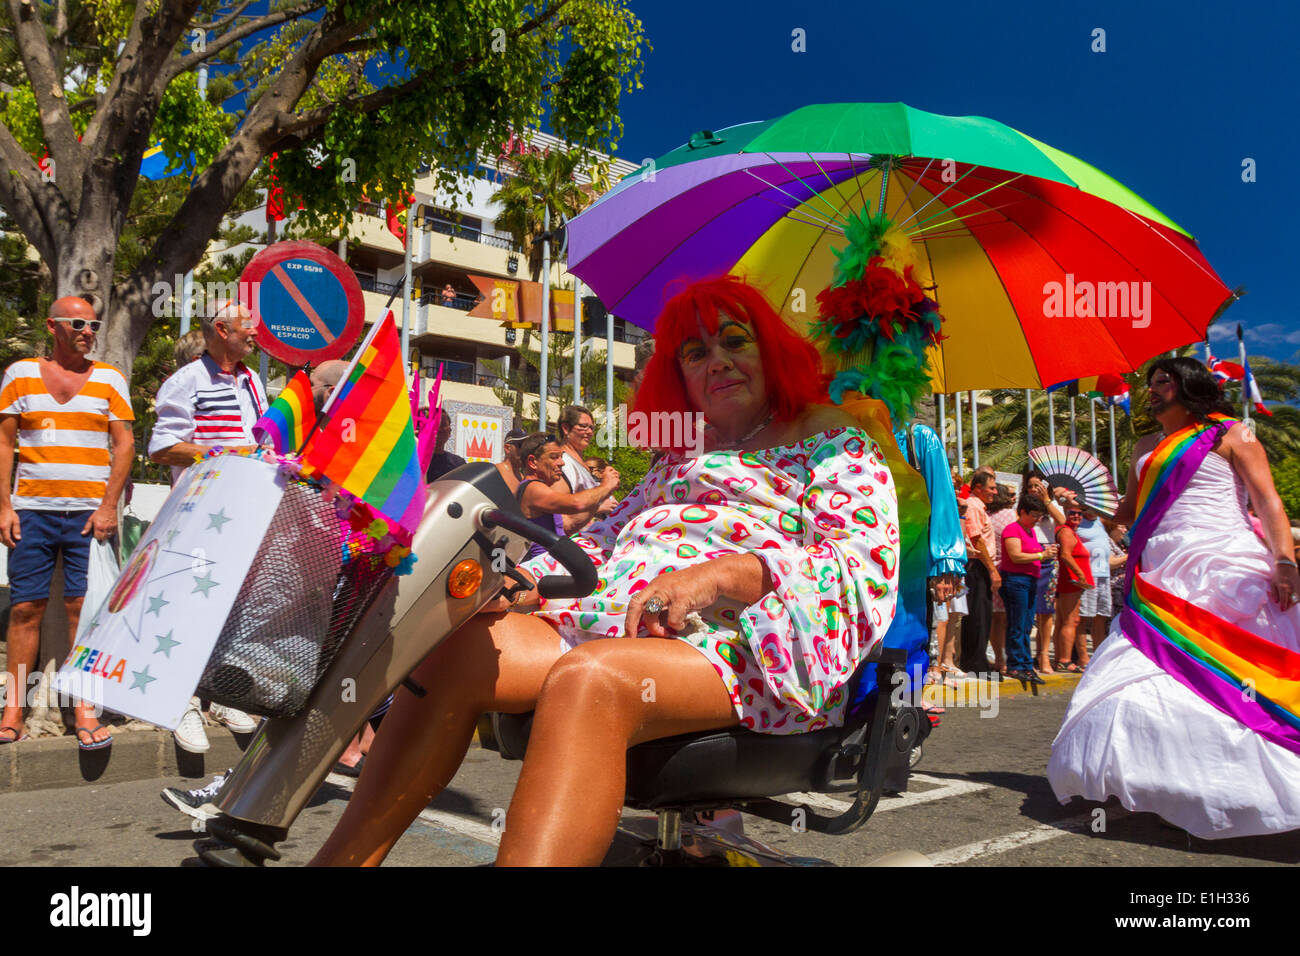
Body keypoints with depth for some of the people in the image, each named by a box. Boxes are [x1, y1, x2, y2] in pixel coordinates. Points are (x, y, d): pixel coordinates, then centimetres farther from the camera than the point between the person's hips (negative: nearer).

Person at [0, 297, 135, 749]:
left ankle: (85, 710, 3)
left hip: (91, 512, 0)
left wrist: (109, 506, -6)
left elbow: (124, 444, 4)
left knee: (82, 607, -2)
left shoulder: (109, 379, 8)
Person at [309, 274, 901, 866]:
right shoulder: (679, 457, 33)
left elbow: (867, 562, -4)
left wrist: (720, 575, -19)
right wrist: (521, 581, 1)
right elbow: (603, 538, 24)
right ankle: (343, 859, -17)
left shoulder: (834, 438, 13)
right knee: (457, 648, -18)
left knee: (587, 679, -37)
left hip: (745, 636, -6)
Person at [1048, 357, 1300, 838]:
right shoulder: (1145, 449, 23)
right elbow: (1128, 512, 28)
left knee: (1225, 683, -11)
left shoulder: (1231, 435, 6)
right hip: (1165, 579, 6)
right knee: (1144, 683, -4)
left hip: (1224, 572, -6)